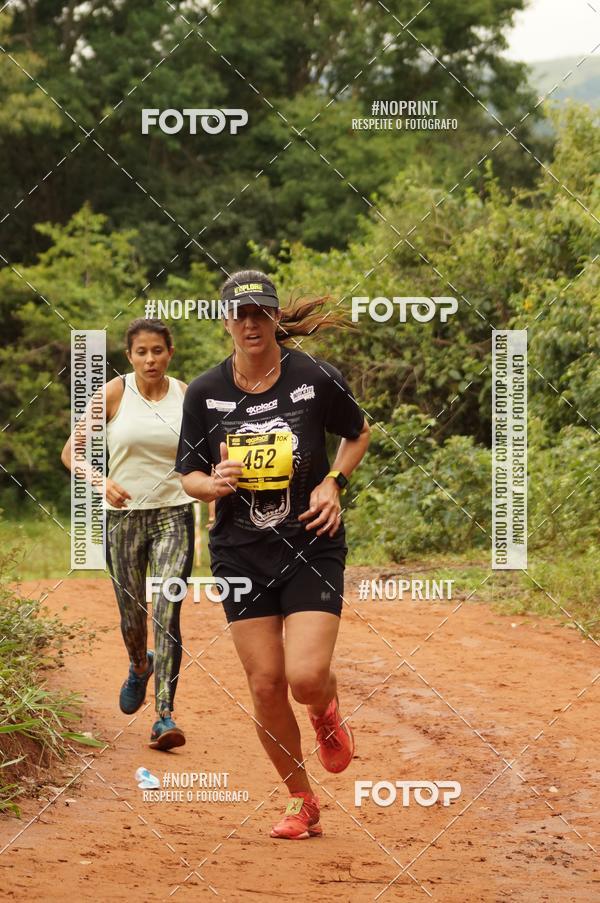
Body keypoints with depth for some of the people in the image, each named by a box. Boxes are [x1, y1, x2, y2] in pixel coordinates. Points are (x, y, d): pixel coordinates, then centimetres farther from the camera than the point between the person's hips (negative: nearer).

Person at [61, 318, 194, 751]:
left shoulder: (187, 396, 0)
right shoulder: (114, 394, -4)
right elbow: (72, 451, -1)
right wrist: (101, 481, -19)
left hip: (174, 516, 0)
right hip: (124, 516, 1)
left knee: (167, 614, -13)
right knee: (132, 615, 11)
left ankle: (164, 716, -14)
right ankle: (139, 668, 46)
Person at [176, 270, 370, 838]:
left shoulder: (317, 379, -7)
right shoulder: (205, 393, -2)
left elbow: (358, 434, 11)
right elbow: (188, 475, 6)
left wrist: (333, 483, -5)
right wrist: (214, 484, -17)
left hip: (312, 545, -2)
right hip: (240, 552, 2)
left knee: (307, 677, -16)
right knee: (265, 685, 0)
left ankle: (327, 712, 23)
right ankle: (301, 801, 20)